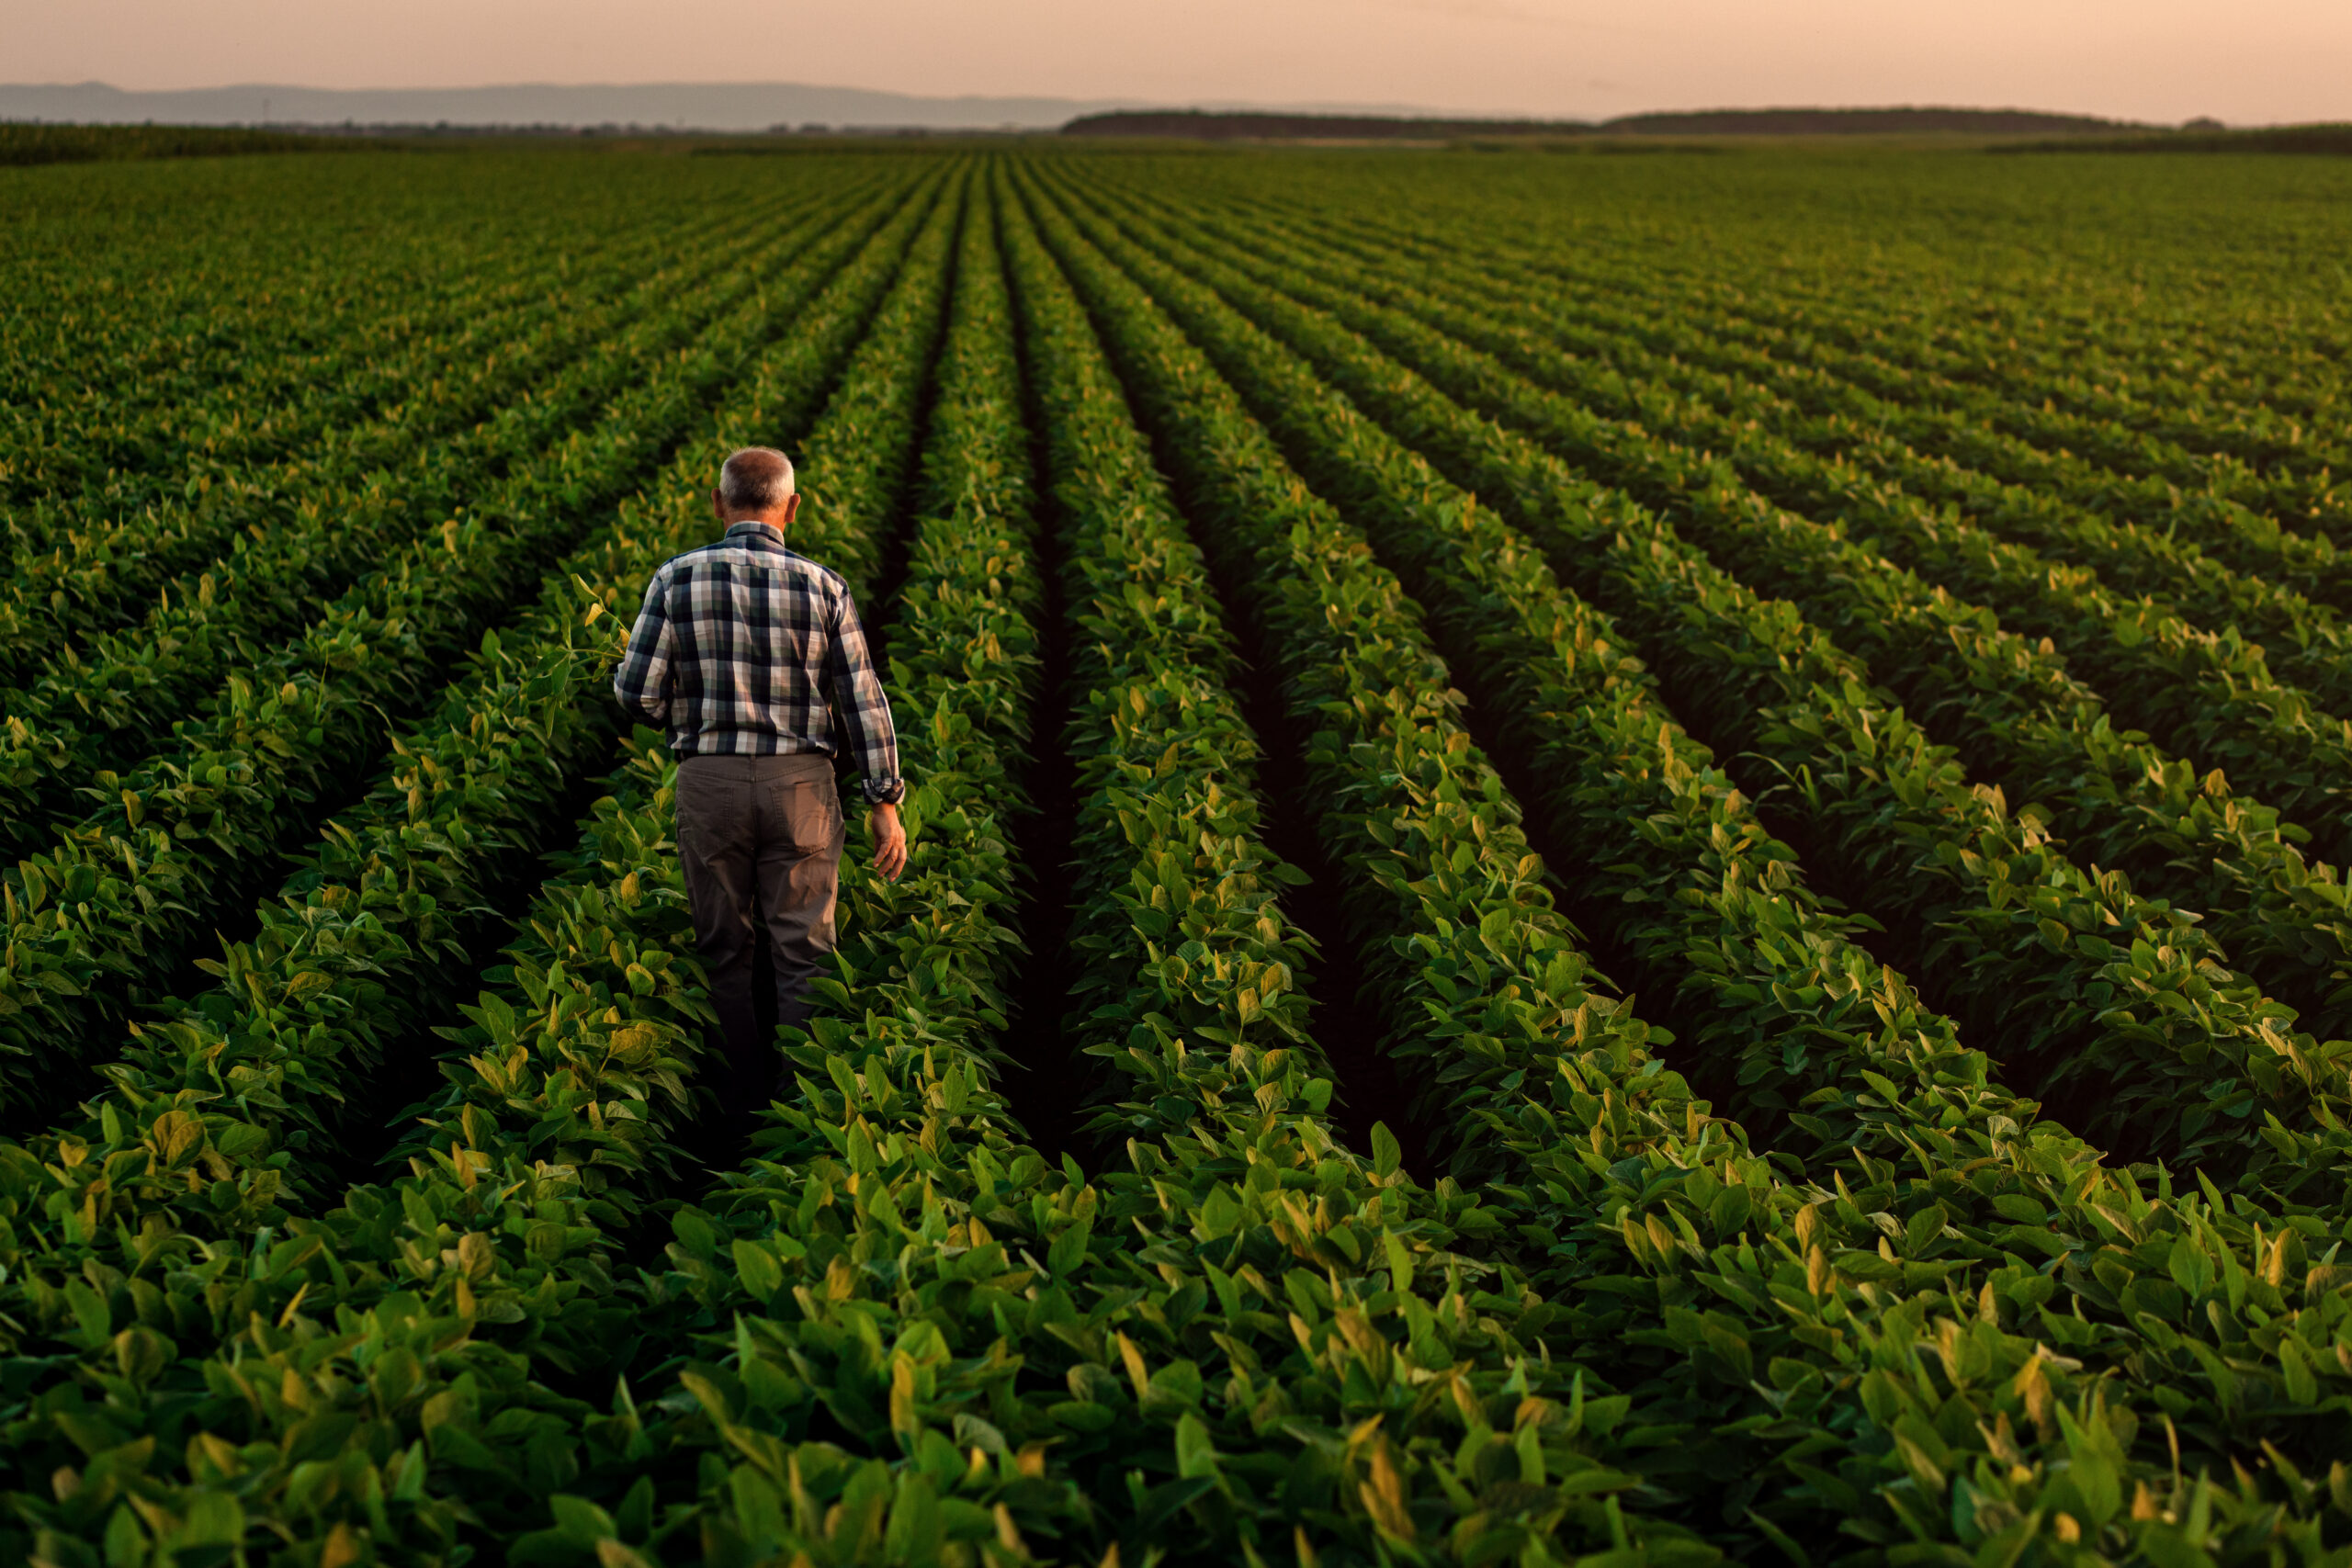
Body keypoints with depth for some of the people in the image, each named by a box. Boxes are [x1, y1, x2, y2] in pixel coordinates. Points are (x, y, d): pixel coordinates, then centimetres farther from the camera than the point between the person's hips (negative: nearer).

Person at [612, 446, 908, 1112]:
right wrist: (886, 802, 3)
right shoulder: (823, 587, -4)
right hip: (800, 782, 0)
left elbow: (638, 695, -5)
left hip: (709, 781, 0)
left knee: (726, 951, 14)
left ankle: (748, 1100, 23)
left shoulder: (678, 578, -4)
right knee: (803, 952, 8)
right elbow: (862, 700, -3)